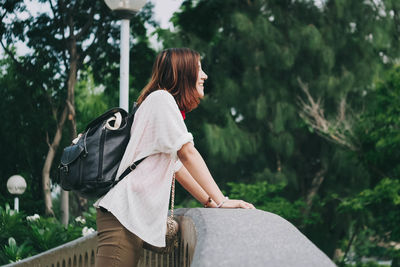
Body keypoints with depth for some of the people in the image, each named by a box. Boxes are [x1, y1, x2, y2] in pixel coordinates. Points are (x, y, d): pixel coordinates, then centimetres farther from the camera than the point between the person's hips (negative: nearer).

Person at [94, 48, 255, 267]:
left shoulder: (169, 107, 26)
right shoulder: (161, 98, -4)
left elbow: (178, 166, 25)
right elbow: (188, 154, -10)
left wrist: (210, 203, 18)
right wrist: (221, 201, -11)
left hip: (135, 215, 10)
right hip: (122, 211, -10)